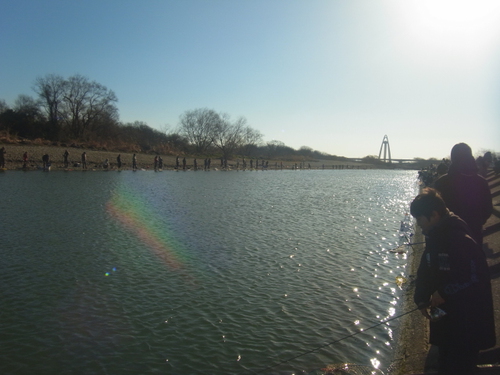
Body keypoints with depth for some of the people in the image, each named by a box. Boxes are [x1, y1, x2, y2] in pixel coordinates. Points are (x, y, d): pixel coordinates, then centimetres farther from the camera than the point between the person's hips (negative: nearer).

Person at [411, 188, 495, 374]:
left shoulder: (461, 240, -24)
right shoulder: (434, 236, 4)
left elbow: (477, 277, -26)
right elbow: (425, 271, 10)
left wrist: (444, 293, -17)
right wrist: (422, 299, 2)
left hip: (467, 319, -9)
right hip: (444, 315, 9)